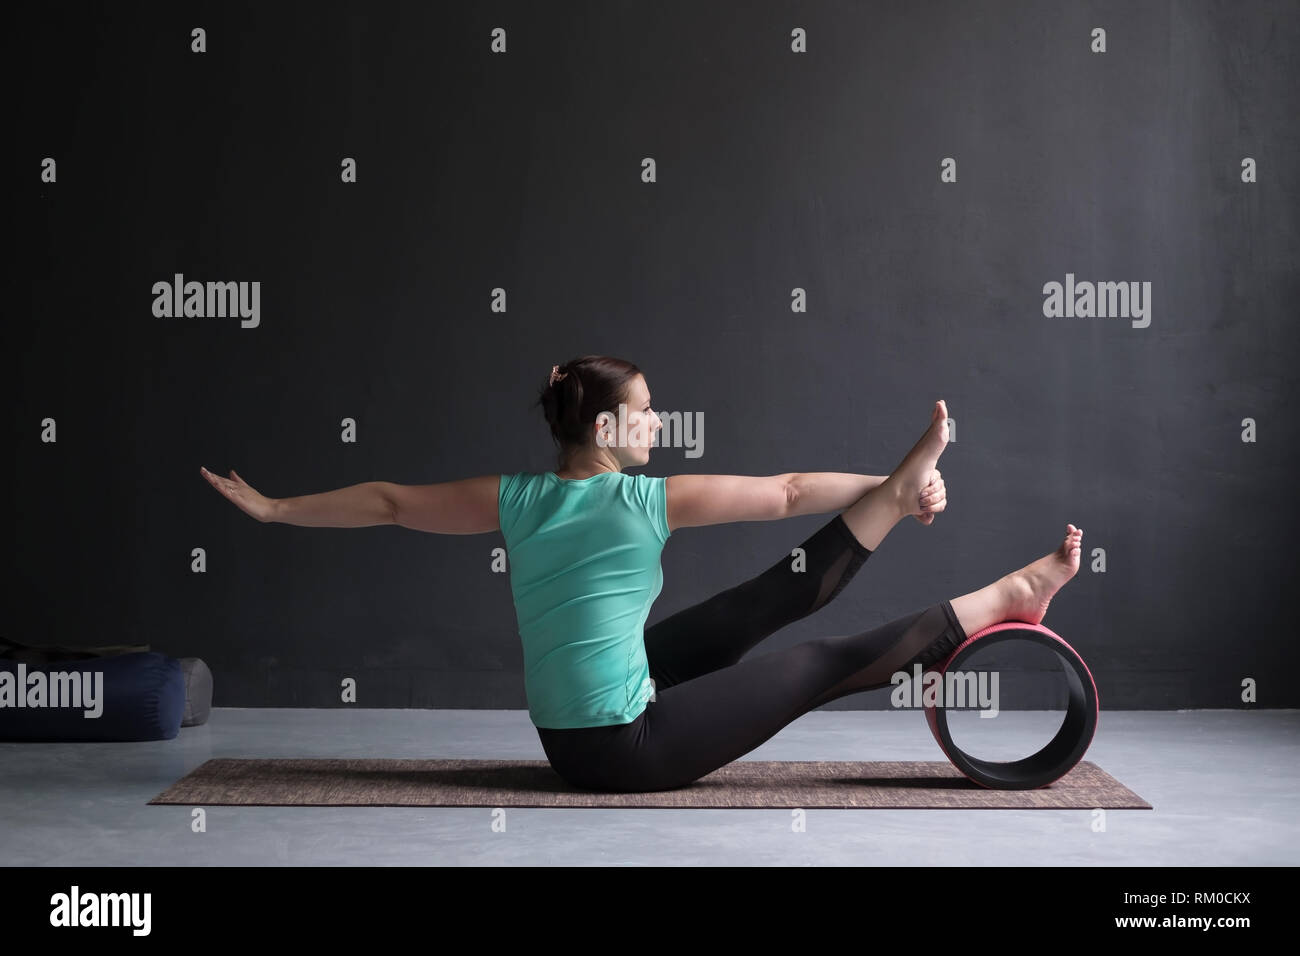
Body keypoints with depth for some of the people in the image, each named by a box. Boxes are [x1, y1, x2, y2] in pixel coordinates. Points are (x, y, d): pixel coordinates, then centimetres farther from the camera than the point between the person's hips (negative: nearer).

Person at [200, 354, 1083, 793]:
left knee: (774, 601, 10)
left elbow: (386, 501, 6)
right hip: (626, 751, -7)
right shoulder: (655, 500, -15)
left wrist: (273, 507, 19)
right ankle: (1004, 600, 12)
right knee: (828, 663, 2)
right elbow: (788, 493, -5)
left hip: (569, 735, 7)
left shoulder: (513, 500, 0)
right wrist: (894, 487, 7)